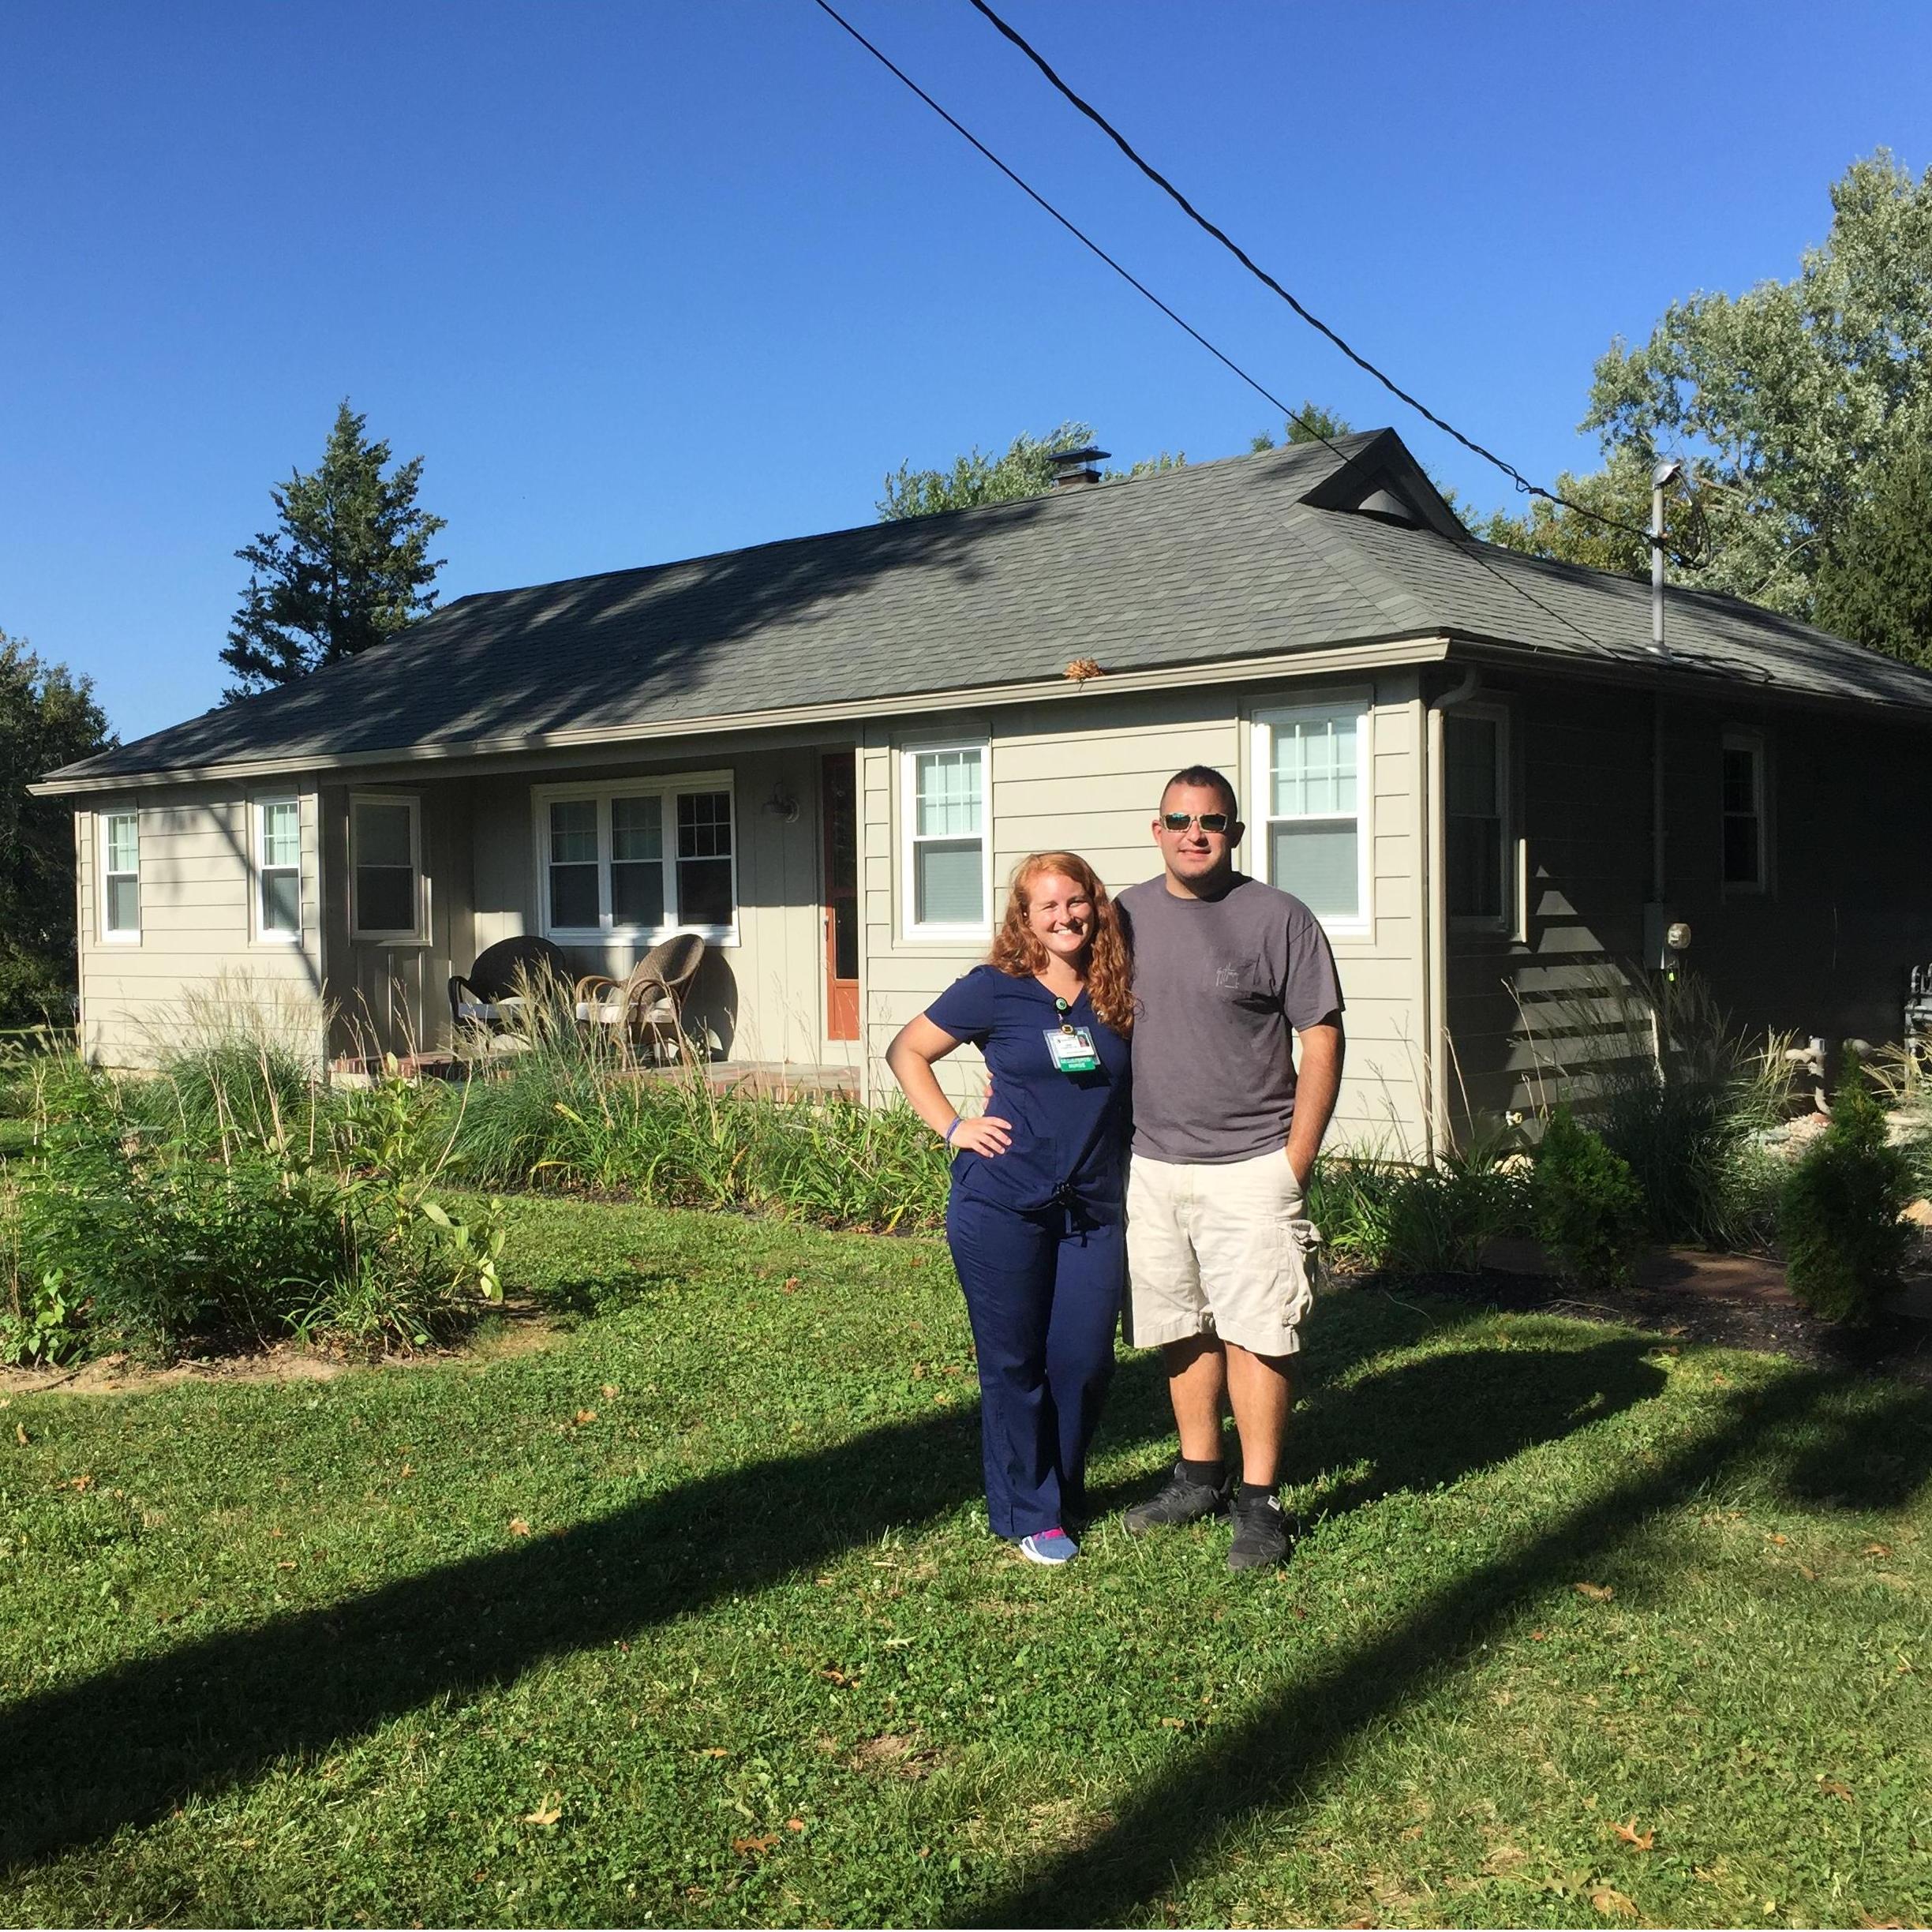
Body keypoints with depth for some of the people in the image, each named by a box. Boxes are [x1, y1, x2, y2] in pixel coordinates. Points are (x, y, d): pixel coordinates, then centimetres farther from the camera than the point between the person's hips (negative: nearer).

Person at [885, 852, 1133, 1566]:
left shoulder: (1119, 995, 3)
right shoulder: (995, 990, -4)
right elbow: (906, 1052, 4)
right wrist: (952, 1127, -4)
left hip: (1093, 1211, 3)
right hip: (1003, 1207, -2)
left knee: (1084, 1361, 5)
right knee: (1014, 1364, 5)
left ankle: (1066, 1494, 28)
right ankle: (1030, 1515, 19)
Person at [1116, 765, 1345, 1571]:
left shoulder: (1279, 919, -5)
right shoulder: (1125, 916, 8)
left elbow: (1322, 1041, -5)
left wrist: (1295, 1164, -9)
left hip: (1249, 1168, -4)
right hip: (1150, 1165, 5)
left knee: (1255, 1333, -3)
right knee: (1181, 1330, 13)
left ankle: (1259, 1500, 8)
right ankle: (1199, 1475, 29)